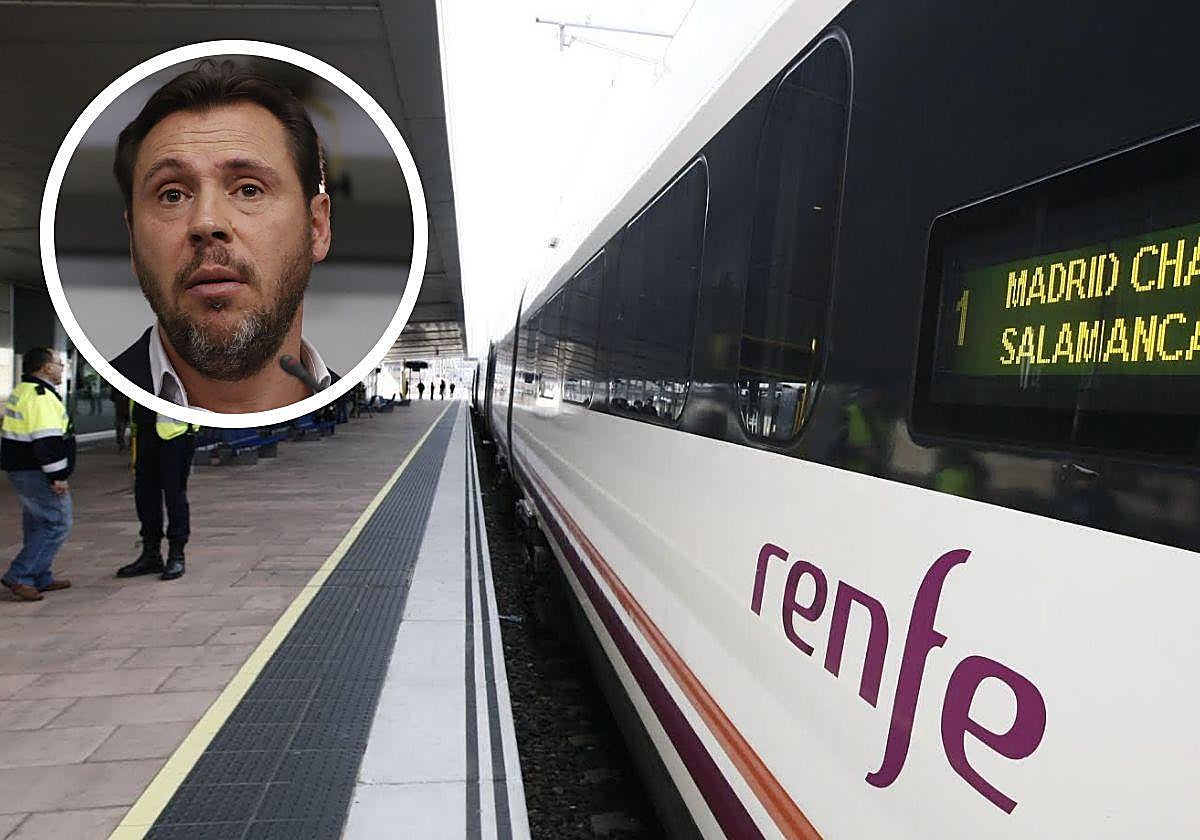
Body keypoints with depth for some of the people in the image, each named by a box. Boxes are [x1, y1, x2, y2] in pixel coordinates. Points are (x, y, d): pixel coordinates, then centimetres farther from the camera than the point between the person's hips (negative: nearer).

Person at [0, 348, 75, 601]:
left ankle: (40, 578, 24)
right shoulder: (42, 397, -19)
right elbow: (47, 441, -24)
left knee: (38, 524, 17)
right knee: (57, 524, -6)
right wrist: (58, 476, -20)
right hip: (36, 473, -11)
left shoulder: (21, 392, 17)